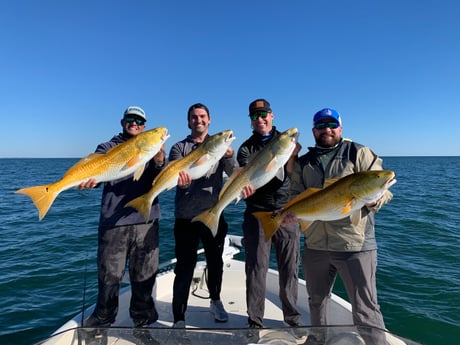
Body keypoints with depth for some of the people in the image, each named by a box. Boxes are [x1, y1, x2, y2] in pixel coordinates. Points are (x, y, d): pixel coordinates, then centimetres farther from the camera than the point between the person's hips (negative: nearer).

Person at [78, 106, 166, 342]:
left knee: (144, 276, 10)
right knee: (109, 275, 5)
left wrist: (160, 161, -21)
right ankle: (101, 323, 29)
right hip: (113, 222, -1)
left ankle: (143, 321, 30)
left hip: (145, 220, 1)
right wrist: (88, 179, -29)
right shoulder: (108, 148, 11)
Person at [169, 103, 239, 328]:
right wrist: (183, 181, -35)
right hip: (186, 217, -2)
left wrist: (228, 155, -27)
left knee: (215, 262, 18)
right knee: (184, 269, 0)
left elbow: (235, 173, -6)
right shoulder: (179, 148, 4)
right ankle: (179, 319, 16)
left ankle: (215, 301, 42)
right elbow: (176, 175, -10)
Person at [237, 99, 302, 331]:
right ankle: (255, 321, 19)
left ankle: (292, 317, 29)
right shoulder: (246, 148, 8)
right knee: (256, 268, 3)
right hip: (257, 214, -1)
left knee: (290, 268, 10)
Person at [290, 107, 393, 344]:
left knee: (365, 309, 1)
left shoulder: (360, 153, -1)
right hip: (315, 245, 5)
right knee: (316, 301, 22)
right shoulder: (303, 163, 10)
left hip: (356, 245, -4)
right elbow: (296, 197, 10)